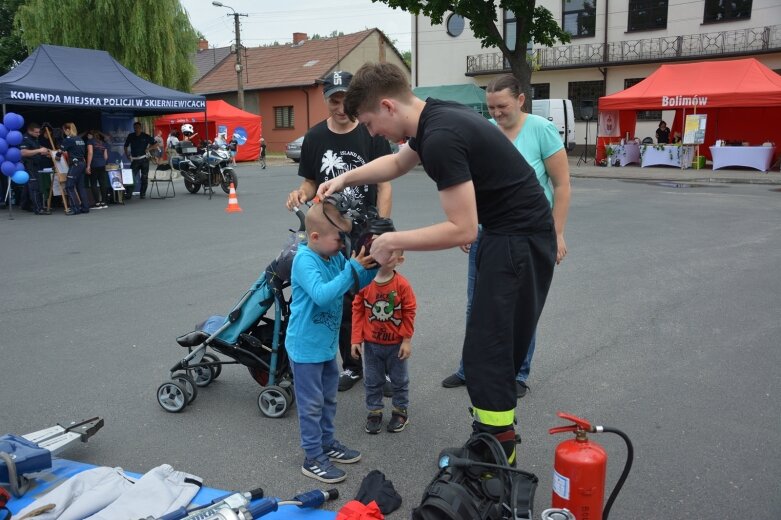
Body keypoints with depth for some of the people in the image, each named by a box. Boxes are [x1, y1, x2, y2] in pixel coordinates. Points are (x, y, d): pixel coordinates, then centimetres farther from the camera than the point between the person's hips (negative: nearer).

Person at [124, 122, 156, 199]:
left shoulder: (146, 136, 2)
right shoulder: (130, 136, 7)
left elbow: (155, 144, 6)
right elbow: (126, 146, 18)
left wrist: (148, 149, -7)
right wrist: (127, 155, 7)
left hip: (144, 159, -1)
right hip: (134, 160, 1)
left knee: (144, 177, 4)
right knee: (131, 177, -7)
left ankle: (142, 194, 13)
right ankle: (129, 194, -4)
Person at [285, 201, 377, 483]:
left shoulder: (335, 256, -1)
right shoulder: (304, 260, -24)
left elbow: (355, 285, 10)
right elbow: (322, 294, -37)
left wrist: (370, 267, -9)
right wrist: (353, 268, -35)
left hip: (327, 344, 8)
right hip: (305, 347, -8)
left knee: (328, 398, 22)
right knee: (312, 404, 5)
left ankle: (327, 442, 39)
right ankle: (313, 458, 19)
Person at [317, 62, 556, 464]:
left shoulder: (440, 138, -24)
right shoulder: (434, 116, 7)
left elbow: (463, 229, -25)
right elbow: (398, 163, 26)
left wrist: (393, 242, -16)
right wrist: (345, 179, 18)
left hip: (518, 241, -10)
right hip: (509, 234, 10)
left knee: (486, 355, -5)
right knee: (492, 348, 18)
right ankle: (489, 441, 33)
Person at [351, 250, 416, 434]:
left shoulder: (402, 285, -16)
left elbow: (409, 313, -9)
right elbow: (358, 311, -5)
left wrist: (407, 341, -8)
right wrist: (356, 340, -5)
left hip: (396, 344, -2)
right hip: (371, 344, 2)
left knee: (399, 380, 15)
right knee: (372, 381, 14)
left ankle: (400, 411, 33)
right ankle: (374, 412, 31)